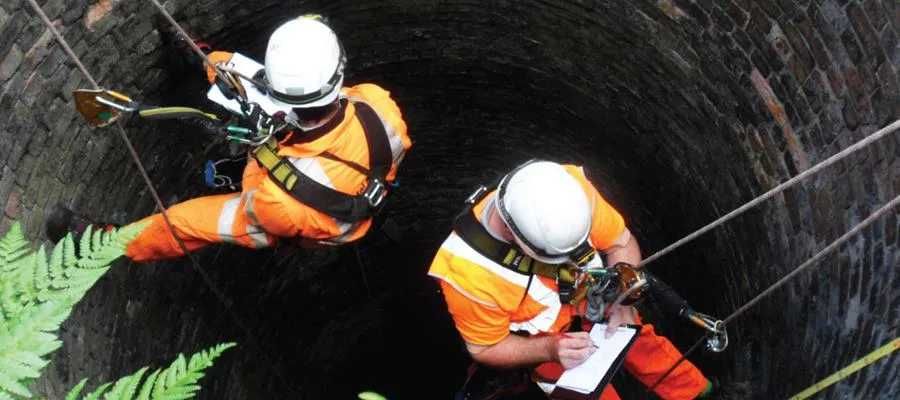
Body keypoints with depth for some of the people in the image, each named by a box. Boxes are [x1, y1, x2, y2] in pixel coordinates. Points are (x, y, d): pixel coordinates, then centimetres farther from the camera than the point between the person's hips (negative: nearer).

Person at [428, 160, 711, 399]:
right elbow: (485, 348, -17)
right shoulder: (469, 270, -36)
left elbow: (621, 242, -11)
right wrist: (551, 349, -31)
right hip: (541, 348, -2)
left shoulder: (572, 189, -31)